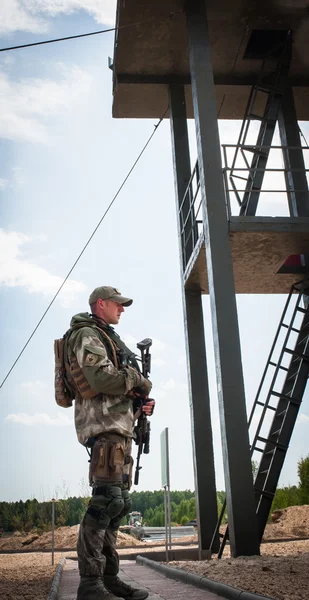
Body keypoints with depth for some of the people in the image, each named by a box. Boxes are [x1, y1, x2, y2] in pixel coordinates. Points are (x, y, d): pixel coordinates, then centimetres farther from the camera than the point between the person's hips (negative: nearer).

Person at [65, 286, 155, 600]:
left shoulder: (109, 338, 26)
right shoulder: (87, 334, -4)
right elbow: (102, 378, -20)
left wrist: (143, 400, 8)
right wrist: (140, 382, -6)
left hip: (120, 425, 10)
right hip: (104, 423, -10)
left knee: (118, 502, 9)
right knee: (107, 498, -17)